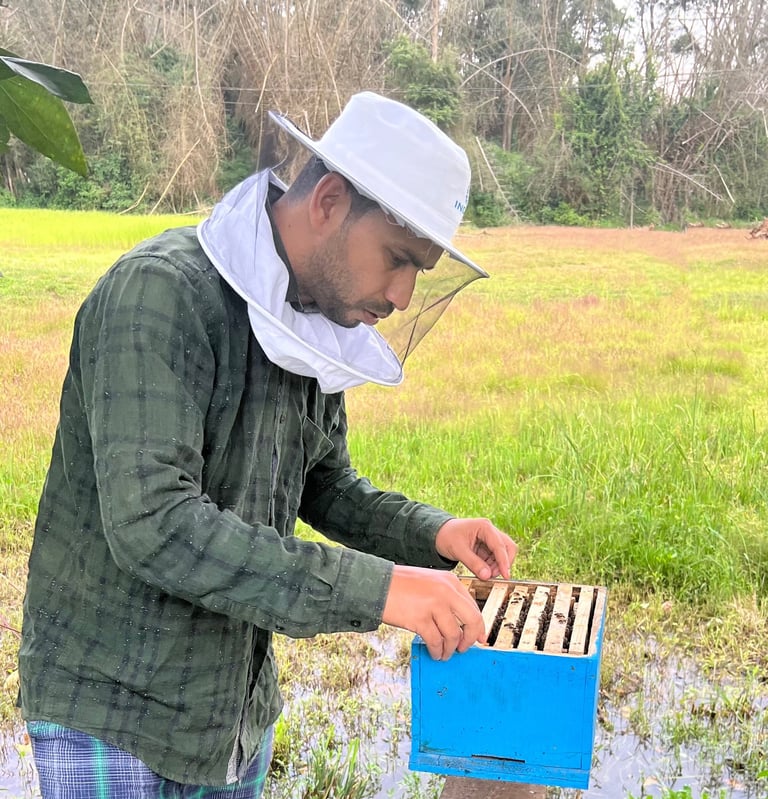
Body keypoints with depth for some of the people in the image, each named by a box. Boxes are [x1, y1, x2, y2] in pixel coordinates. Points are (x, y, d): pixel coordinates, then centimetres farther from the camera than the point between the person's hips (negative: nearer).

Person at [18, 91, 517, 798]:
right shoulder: (160, 293, -23)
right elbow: (150, 523, -32)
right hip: (111, 711, -7)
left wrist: (432, 533, -6)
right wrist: (372, 588, -32)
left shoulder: (316, 325, 2)